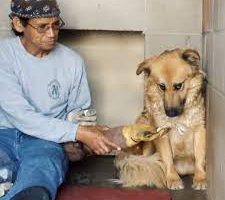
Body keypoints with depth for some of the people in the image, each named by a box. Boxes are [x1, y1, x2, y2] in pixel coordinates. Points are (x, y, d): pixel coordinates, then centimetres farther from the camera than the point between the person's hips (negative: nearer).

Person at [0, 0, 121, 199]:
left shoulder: (73, 61, 2)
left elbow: (79, 112, 15)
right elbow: (20, 115, -14)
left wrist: (74, 141, -7)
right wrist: (77, 133, -20)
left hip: (46, 140, 0)